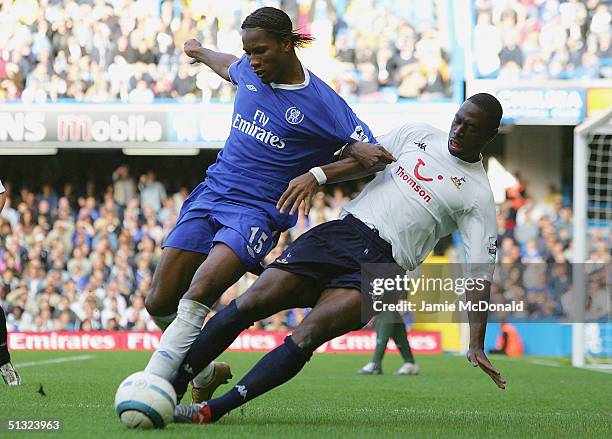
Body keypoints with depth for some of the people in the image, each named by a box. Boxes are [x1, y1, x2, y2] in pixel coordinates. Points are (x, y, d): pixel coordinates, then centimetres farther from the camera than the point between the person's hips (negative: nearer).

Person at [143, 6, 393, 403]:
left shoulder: (322, 104, -10)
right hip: (210, 194, 6)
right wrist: (201, 52, 52)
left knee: (196, 297, -28)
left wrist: (316, 175, -18)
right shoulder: (250, 72, 7)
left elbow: (371, 154, -3)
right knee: (160, 303, -4)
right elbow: (231, 67, 33)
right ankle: (206, 373, 18)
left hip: (258, 211, -6)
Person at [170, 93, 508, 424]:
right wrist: (314, 175, 2)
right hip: (342, 231, 4)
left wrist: (476, 343, -13)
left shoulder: (478, 195, 2)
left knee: (306, 338, -25)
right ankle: (171, 388, -3)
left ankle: (213, 411, -24)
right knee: (247, 305, -11)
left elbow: (480, 271, -3)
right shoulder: (417, 135, 14)